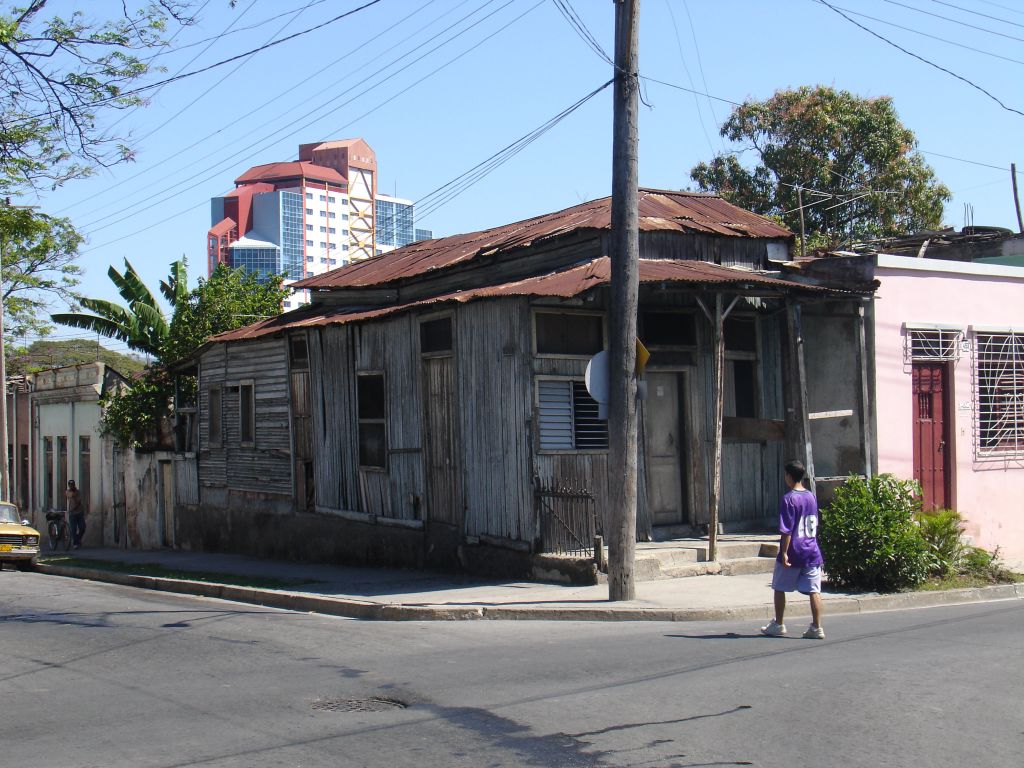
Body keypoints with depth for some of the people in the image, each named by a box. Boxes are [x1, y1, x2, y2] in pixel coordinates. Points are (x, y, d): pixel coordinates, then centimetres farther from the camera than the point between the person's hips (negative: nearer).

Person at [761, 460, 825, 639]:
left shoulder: (789, 499, -12)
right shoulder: (811, 497, 9)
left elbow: (787, 530, -16)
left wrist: (784, 553, -15)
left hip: (793, 552, -6)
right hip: (812, 551, 6)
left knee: (779, 588, 10)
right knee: (814, 591, 2)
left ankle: (778, 625, 17)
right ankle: (816, 628, -2)